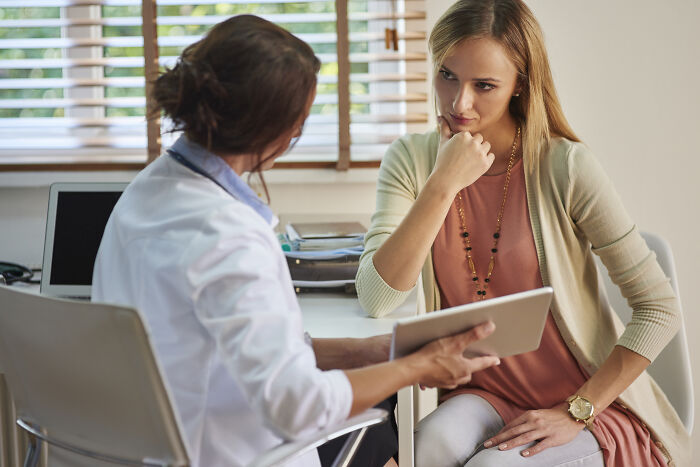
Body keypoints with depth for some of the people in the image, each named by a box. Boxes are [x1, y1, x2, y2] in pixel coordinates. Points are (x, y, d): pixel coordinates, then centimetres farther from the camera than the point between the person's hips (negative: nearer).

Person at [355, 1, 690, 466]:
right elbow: (375, 299, -16)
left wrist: (576, 413, -16)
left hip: (592, 407, -2)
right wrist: (444, 185, -21)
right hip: (484, 395, 2)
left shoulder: (565, 167, -14)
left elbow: (660, 308, -12)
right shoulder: (411, 161, -3)